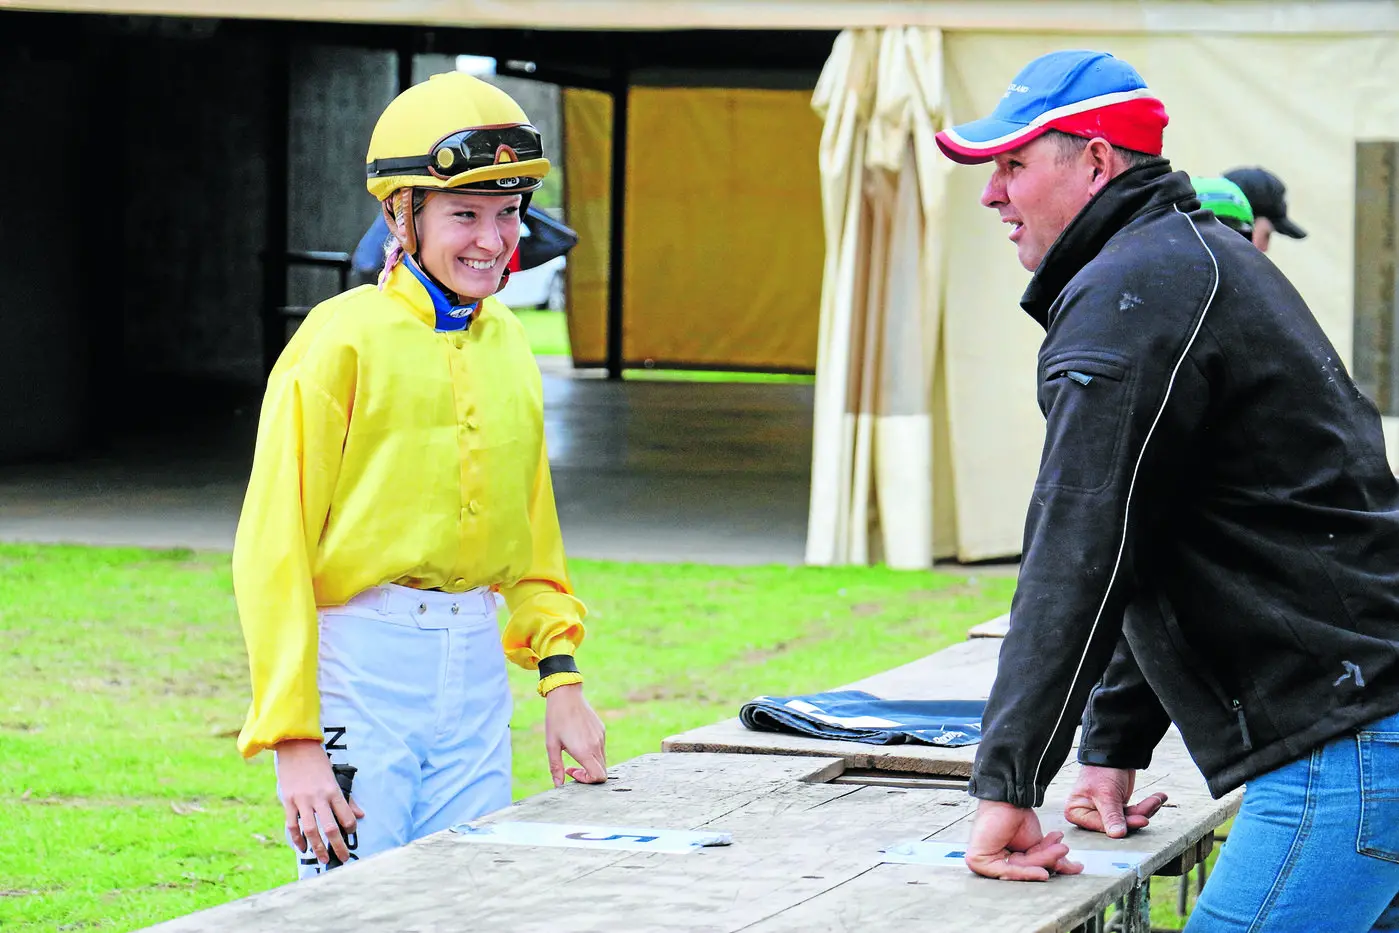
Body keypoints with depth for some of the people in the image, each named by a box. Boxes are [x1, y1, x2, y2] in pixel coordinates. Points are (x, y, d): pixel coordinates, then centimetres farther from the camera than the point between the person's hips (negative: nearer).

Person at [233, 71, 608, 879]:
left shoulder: (507, 341, 11)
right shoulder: (344, 339, -9)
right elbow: (273, 549, -10)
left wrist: (560, 676, 8)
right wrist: (293, 739, -14)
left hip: (477, 669, 6)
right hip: (360, 663, -6)